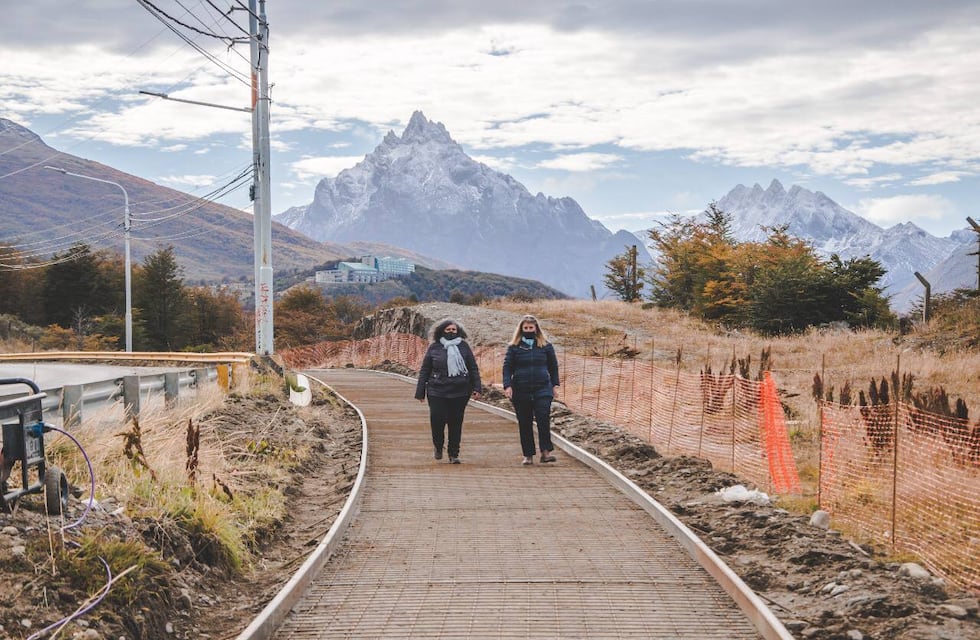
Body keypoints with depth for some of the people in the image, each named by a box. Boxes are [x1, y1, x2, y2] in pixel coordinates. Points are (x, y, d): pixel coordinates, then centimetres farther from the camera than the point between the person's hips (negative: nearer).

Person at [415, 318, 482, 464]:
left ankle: (453, 454, 15)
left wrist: (477, 388, 1)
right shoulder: (434, 348, 4)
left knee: (456, 423, 4)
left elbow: (473, 369, 9)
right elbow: (424, 370, 7)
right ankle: (438, 446, 21)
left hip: (460, 392, 1)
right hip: (437, 392, -1)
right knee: (437, 420, -8)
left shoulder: (463, 347, 6)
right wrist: (420, 392, 4)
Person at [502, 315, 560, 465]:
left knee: (543, 419, -15)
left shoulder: (546, 346, 6)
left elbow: (553, 366, 13)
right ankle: (528, 455, 11)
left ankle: (546, 451, -9)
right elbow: (507, 367, 1)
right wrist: (507, 385, -10)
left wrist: (555, 384, 9)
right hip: (520, 391, 1)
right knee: (524, 424, 4)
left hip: (542, 389, -1)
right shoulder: (514, 347, 4)